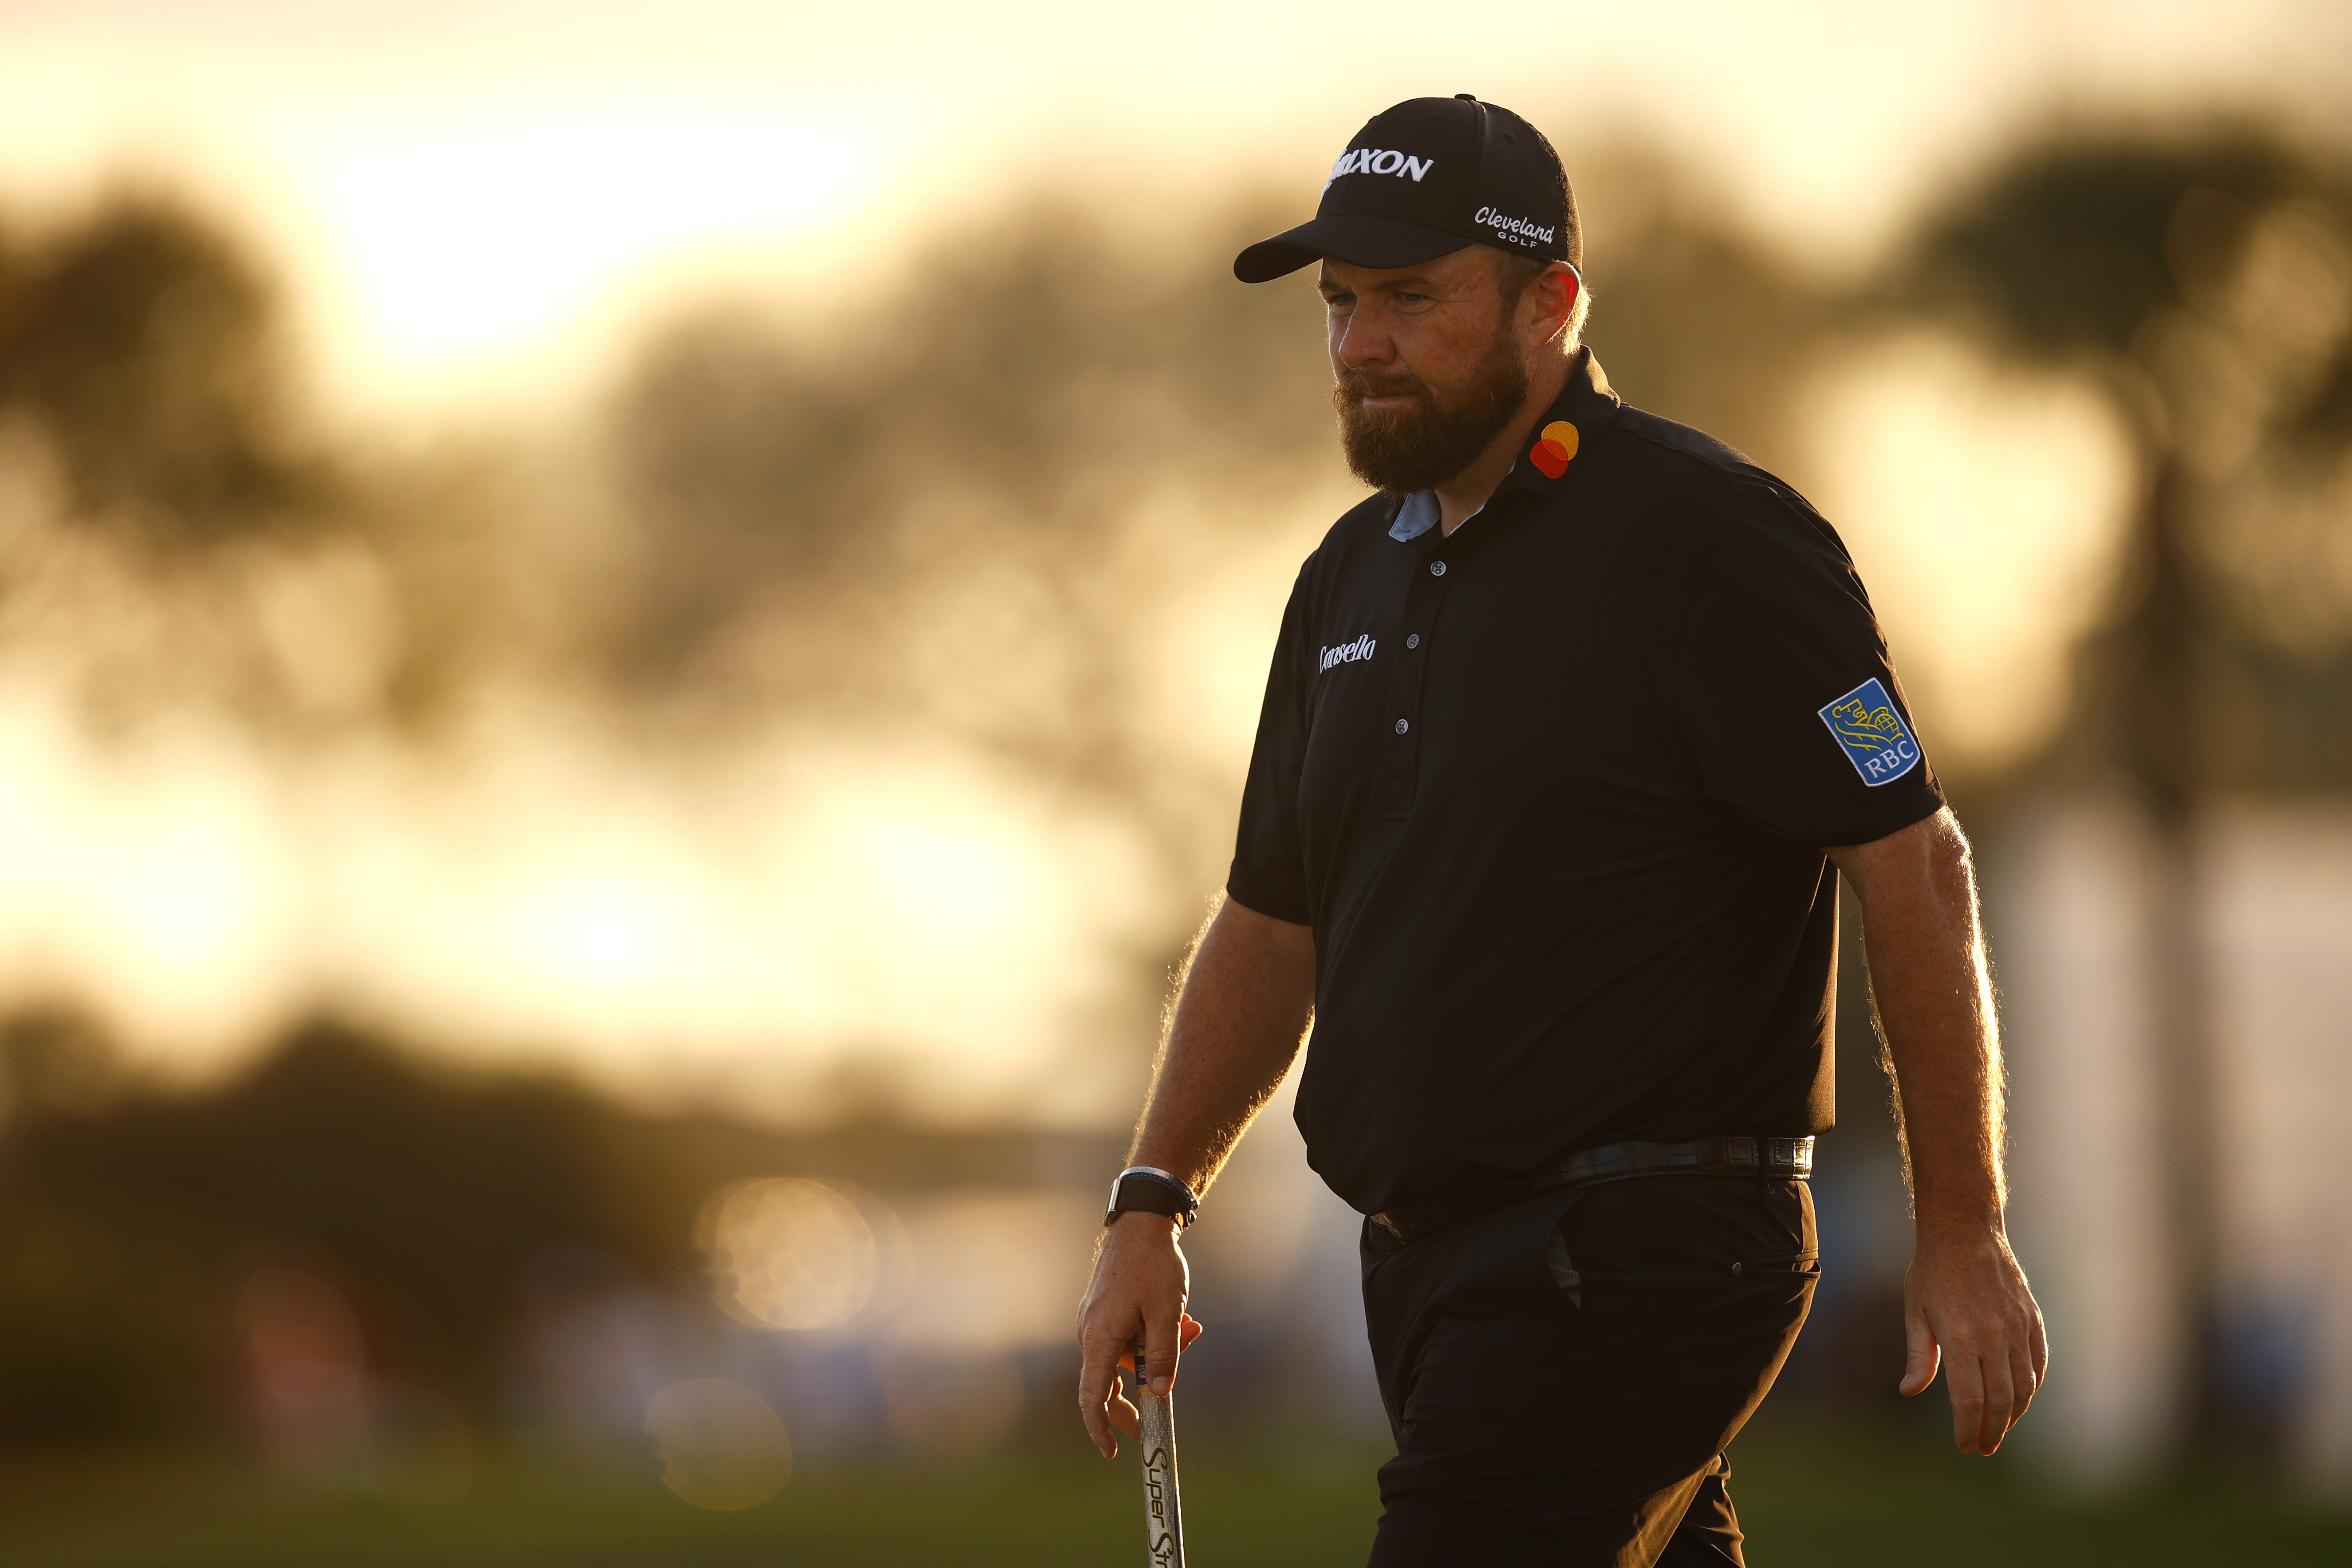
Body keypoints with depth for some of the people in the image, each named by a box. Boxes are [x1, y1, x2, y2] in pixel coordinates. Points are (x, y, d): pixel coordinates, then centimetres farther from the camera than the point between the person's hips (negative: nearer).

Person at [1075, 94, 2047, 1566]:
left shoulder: (1706, 537, -10)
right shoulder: (1354, 575, 15)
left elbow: (1914, 863, -11)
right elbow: (1274, 921, 22)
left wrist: (1964, 1233, -13)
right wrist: (1153, 1204, 11)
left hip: (1637, 1264, -8)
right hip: (1428, 1263, 8)